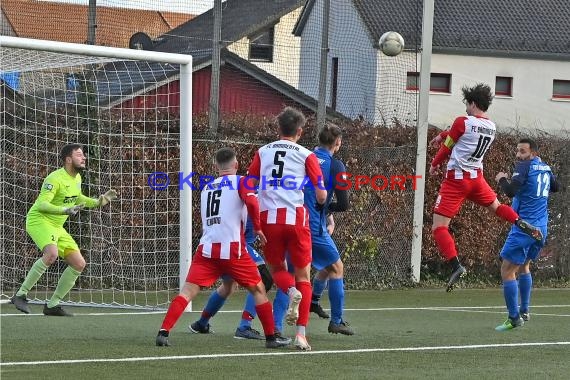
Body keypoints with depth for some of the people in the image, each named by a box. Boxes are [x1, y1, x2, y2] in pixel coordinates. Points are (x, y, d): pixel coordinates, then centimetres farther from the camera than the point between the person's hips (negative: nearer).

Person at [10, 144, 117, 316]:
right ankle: (21, 294, -26)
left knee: (79, 264, 1)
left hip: (56, 227, 9)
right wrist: (64, 210, -39)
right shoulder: (55, 178, -18)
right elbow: (42, 204, -26)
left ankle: (52, 305, 9)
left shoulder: (77, 178, 9)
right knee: (52, 253, -36)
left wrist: (97, 202, 15)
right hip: (38, 220, -9)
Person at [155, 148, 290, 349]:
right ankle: (271, 337, 14)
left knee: (188, 291, -3)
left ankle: (163, 332, -18)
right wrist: (258, 228, -2)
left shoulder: (206, 187, 22)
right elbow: (251, 202, -15)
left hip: (206, 248, 4)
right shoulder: (241, 181, 5)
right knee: (258, 289, 12)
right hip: (232, 248, -4)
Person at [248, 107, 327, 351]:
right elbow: (321, 197, 2)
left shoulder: (262, 152, 11)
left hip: (268, 218, 2)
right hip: (296, 218, -2)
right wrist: (321, 199, 24)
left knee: (276, 269, 22)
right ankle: (300, 334, -4)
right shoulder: (306, 156, 4)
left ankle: (291, 291, -13)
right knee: (303, 275, 8)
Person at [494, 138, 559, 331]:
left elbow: (511, 191, -23)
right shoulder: (546, 168, 12)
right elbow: (555, 187, 32)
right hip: (541, 228, 9)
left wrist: (502, 179, -5)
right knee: (524, 266, 26)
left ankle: (514, 318, -10)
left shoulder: (525, 167, -12)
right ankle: (524, 311, 26)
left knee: (507, 271, -6)